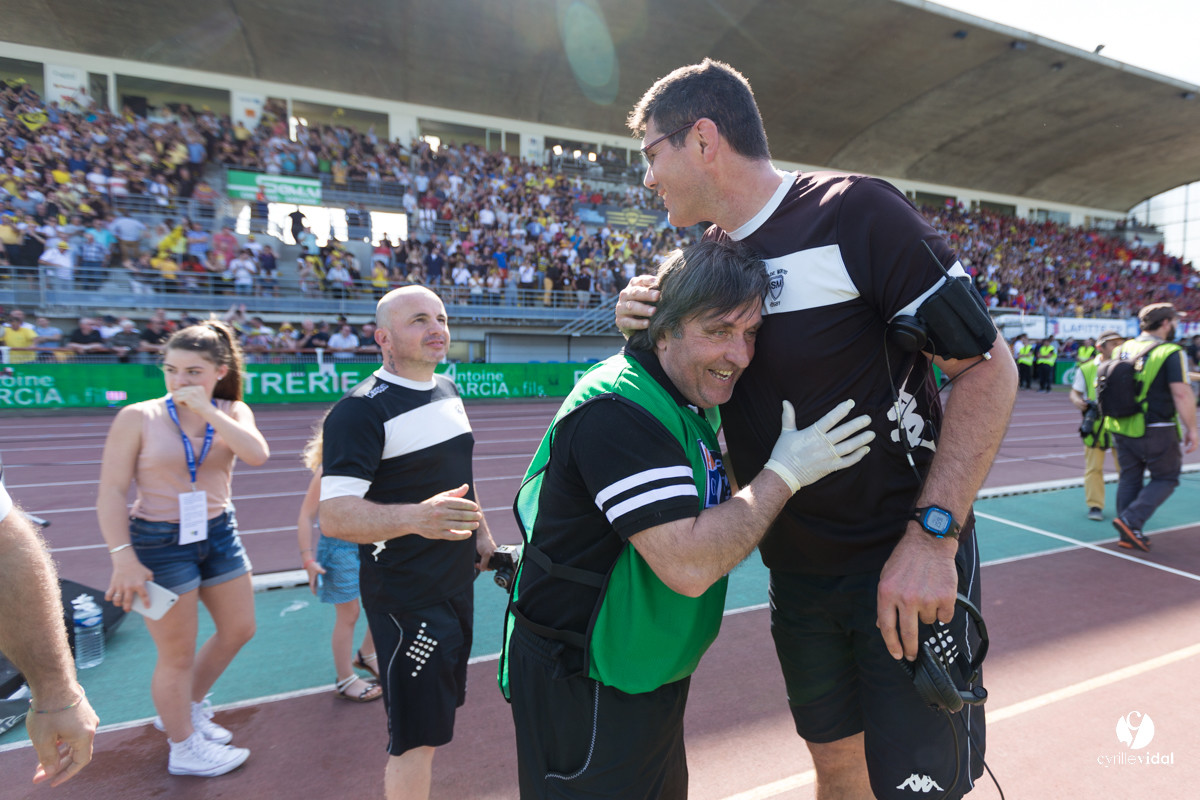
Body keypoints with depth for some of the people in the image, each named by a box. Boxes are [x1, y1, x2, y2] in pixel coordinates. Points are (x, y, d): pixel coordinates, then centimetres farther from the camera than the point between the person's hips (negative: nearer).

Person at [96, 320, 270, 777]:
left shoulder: (232, 412, -1)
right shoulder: (138, 417, -11)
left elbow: (257, 455, -21)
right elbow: (111, 492, -10)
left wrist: (207, 411, -23)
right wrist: (123, 558, -16)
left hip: (219, 534, 5)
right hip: (160, 541, -5)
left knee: (239, 630, 18)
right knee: (178, 656, 6)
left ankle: (188, 710, 43)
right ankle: (184, 749, 30)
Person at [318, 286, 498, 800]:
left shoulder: (449, 390, 6)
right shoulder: (360, 410, -19)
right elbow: (335, 515, -25)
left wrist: (482, 536, 13)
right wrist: (416, 516, -42)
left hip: (458, 582, 8)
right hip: (406, 597, -8)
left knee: (439, 705, 24)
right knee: (417, 736, 1)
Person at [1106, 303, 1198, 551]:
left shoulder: (1122, 349, 6)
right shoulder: (1171, 353, -13)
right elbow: (1181, 393, -18)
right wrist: (1191, 429, -10)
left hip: (1122, 428, 6)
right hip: (1156, 431, -6)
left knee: (1129, 478, 14)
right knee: (1166, 478, 11)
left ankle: (1127, 535, 20)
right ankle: (1130, 520, -3)